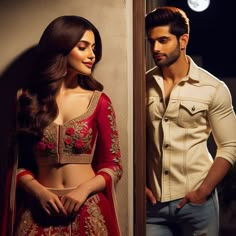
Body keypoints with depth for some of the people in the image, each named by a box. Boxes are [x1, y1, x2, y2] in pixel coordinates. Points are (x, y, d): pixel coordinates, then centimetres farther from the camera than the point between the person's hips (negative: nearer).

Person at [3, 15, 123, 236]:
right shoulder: (27, 99, 1)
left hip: (88, 211, 0)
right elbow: (19, 163, 5)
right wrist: (38, 191, -12)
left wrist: (84, 189, -14)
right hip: (41, 210, 1)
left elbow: (113, 165, 1)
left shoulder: (98, 102, -1)